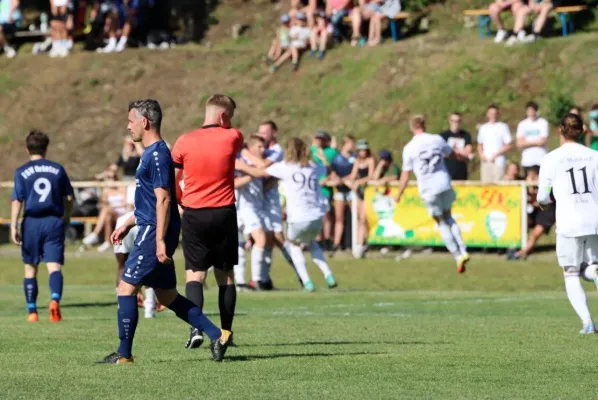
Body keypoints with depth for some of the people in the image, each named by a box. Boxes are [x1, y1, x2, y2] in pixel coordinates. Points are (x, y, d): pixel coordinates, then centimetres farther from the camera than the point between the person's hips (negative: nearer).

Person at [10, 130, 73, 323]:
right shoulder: (58, 169, 6)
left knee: (30, 268, 12)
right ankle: (55, 300, -33)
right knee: (54, 266, -7)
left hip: (32, 222, 0)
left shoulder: (22, 172, -1)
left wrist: (13, 227, -7)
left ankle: (32, 312, 16)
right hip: (54, 222, 1)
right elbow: (68, 198, 10)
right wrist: (67, 218, 26)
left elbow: (17, 201, -7)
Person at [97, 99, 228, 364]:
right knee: (167, 295, 12)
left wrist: (160, 240, -24)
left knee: (126, 287, -6)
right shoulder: (152, 153, 17)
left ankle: (124, 354, -2)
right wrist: (128, 224, 27)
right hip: (151, 230, 10)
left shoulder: (157, 154, -15)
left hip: (154, 232, -10)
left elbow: (163, 199, -21)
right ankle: (216, 335, 11)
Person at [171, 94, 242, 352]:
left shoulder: (184, 142, -3)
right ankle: (225, 332, 13)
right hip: (224, 214, 0)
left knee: (194, 273, 1)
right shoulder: (232, 138, -5)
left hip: (194, 215, 0)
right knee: (225, 275, 11)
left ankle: (196, 328, -18)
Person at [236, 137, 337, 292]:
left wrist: (242, 166, 25)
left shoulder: (285, 167, 1)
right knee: (311, 242, 33)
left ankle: (307, 282, 11)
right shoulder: (313, 167, 13)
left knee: (294, 245, 25)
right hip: (316, 217, 4)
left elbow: (258, 173, 6)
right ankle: (328, 276, 17)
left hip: (298, 219, -4)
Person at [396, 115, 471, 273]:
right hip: (444, 184, 2)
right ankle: (463, 251, 9)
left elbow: (406, 174, -3)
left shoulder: (409, 148, -5)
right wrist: (465, 157, 43)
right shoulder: (437, 139, 3)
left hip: (428, 189, -2)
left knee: (441, 223, 9)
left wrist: (398, 196, 7)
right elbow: (453, 154, 21)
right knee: (448, 217, 21)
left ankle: (458, 256, 2)